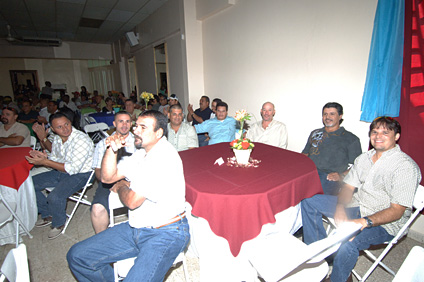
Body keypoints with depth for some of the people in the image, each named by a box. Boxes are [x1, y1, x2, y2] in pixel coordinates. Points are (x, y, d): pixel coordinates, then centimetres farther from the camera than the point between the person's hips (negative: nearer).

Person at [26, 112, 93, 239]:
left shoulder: (82, 140, -25)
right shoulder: (57, 139, 2)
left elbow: (73, 168, -27)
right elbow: (55, 159, 12)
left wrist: (45, 162, -26)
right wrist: (44, 157, -13)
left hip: (80, 174, -9)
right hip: (61, 171, 9)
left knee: (55, 197, -28)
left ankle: (59, 223, 6)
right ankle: (47, 215, 25)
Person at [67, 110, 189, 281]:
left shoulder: (164, 156, -22)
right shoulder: (142, 152, 9)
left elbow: (132, 201, -21)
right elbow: (107, 177, 12)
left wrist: (121, 187, 0)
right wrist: (112, 149, -3)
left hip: (165, 234, -8)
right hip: (136, 229, 9)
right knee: (77, 256, 8)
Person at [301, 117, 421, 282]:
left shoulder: (406, 167, -13)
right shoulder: (364, 158, 7)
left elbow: (397, 211, -18)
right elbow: (348, 187, 5)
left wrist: (365, 222, -33)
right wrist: (340, 208, -16)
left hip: (383, 223, -7)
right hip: (356, 206, 7)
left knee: (346, 242, -36)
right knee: (309, 202, -5)